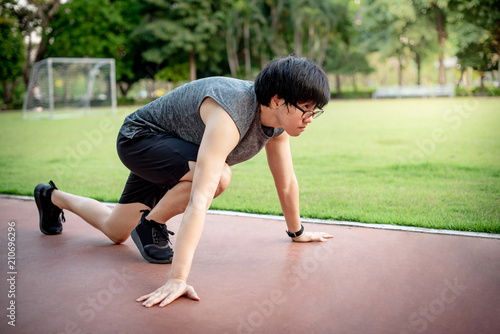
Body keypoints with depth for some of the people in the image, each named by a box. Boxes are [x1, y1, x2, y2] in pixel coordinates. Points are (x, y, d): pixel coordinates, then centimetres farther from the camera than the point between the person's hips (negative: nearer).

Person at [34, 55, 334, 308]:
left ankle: (54, 198, 46)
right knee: (217, 176, -36)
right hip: (139, 139, -8)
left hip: (172, 154, 8)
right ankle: (150, 225, -8)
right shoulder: (229, 116, -41)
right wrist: (177, 279, -52)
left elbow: (287, 183, -1)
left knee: (115, 232, 19)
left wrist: (297, 232, 10)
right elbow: (199, 198, -49)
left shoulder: (279, 119, -15)